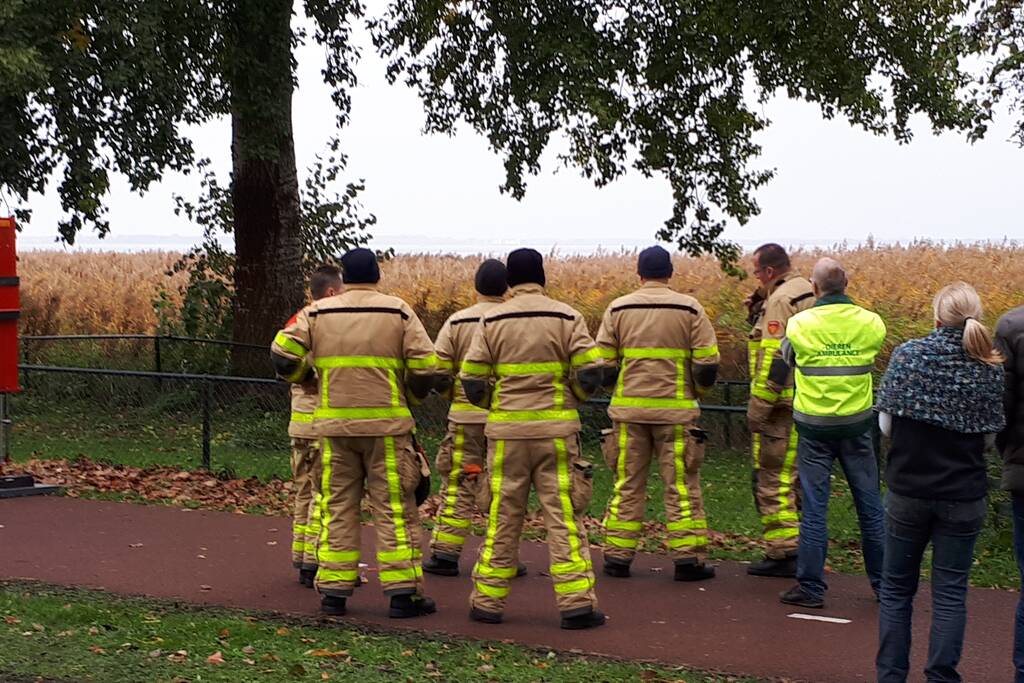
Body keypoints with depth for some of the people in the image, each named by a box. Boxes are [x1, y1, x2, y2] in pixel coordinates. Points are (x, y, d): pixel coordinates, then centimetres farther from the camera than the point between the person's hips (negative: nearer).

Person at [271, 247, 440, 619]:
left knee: (337, 507, 10)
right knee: (394, 508, 2)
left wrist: (300, 376, 17)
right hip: (386, 424, -2)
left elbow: (283, 352, -3)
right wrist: (416, 393, 14)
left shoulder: (317, 313, 3)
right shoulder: (398, 312, -1)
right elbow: (426, 366, -5)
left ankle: (333, 591, 10)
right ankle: (403, 592, 0)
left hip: (335, 425, 2)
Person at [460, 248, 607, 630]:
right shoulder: (566, 318, -2)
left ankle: (487, 602, 13)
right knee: (563, 516, 1)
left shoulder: (492, 322, 1)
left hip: (506, 431, 1)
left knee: (503, 517, 9)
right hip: (556, 430, -1)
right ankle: (576, 603, -3)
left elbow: (472, 381, 1)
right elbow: (591, 371, -6)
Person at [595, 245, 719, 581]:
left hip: (629, 408, 2)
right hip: (675, 410, -2)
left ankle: (617, 557, 11)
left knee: (627, 484, 10)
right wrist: (697, 391, 16)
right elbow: (707, 364, -3)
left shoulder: (618, 309, 3)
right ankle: (688, 559, 3)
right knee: (681, 484, 4)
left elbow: (601, 361, 4)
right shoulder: (690, 309, -2)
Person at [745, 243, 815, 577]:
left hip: (784, 405, -10)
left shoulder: (780, 300, -14)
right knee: (799, 479, 16)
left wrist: (758, 407, -17)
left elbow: (774, 359, -20)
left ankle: (783, 553, -3)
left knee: (773, 480, -4)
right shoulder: (811, 294, 15)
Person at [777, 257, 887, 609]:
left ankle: (810, 587, 6)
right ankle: (884, 583, 19)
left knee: (814, 508, 3)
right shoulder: (871, 323, -5)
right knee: (870, 506, 11)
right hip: (857, 424, 2)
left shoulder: (800, 324, -9)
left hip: (814, 426, -2)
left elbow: (786, 359, 7)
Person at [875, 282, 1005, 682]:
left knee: (897, 588, 13)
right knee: (950, 593, 8)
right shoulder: (990, 369, -7)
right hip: (963, 496, 0)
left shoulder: (907, 355, -10)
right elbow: (990, 434, -2)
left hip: (908, 490, 0)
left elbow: (886, 424, -5)